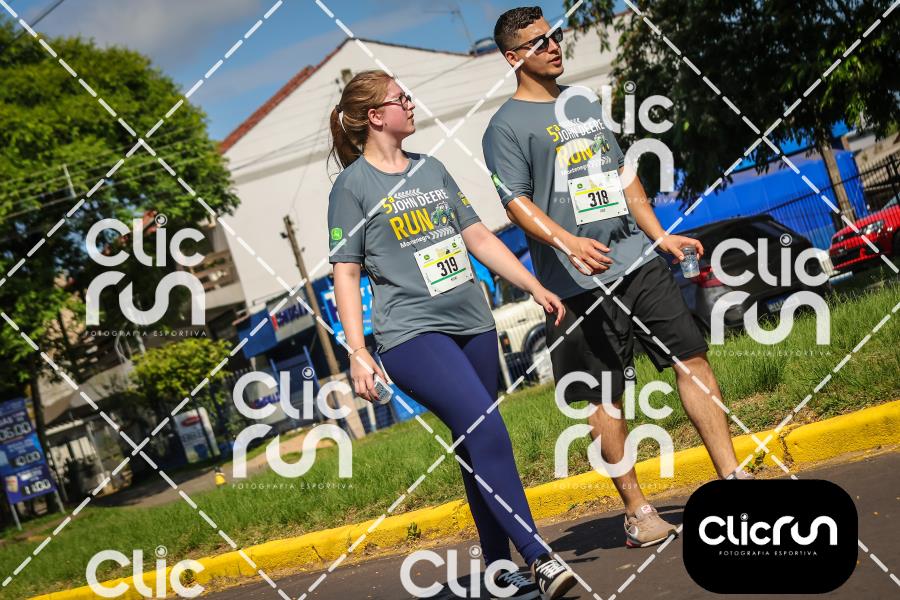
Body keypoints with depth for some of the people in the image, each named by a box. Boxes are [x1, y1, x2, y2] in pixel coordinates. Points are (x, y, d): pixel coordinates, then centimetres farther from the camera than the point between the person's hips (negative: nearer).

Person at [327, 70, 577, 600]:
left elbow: (479, 238, 20)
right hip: (411, 333, -6)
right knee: (485, 430, -21)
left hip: (472, 323, 6)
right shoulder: (354, 185, 0)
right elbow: (346, 273, -2)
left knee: (479, 446, 6)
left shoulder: (432, 169, 17)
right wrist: (358, 353, -9)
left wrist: (535, 287, 13)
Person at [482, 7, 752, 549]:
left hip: (638, 260, 6)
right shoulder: (507, 126, -3)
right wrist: (567, 242, -28)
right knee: (605, 397, -1)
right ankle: (637, 512, 9)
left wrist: (659, 236, 20)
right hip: (580, 281, -6)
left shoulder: (584, 102, 18)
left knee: (693, 357, 1)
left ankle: (732, 477, 8)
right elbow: (517, 201, -12)